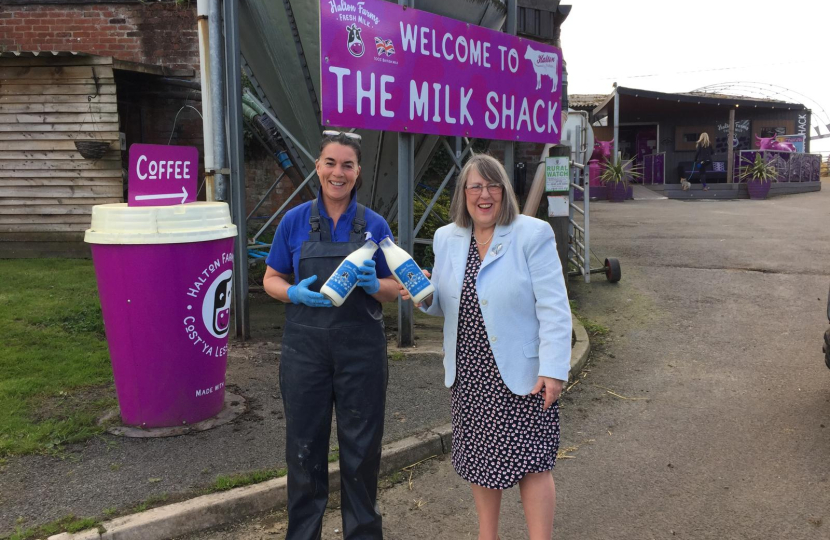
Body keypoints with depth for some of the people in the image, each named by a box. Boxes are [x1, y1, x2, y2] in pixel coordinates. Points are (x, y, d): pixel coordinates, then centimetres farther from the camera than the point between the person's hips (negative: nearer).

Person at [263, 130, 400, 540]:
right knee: (304, 446, 10)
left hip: (361, 349, 0)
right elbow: (271, 280, 7)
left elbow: (394, 290, 6)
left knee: (361, 447, 10)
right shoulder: (295, 221, 1)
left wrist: (373, 284, -16)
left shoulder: (374, 225, 1)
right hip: (305, 348, 0)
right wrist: (296, 294, -14)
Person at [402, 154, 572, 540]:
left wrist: (553, 370, -18)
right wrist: (425, 295, -8)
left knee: (529, 462, 0)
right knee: (480, 458, 16)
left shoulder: (533, 234, -9)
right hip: (470, 373, 5)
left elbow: (554, 308, -12)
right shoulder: (446, 238, 6)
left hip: (521, 373, -5)